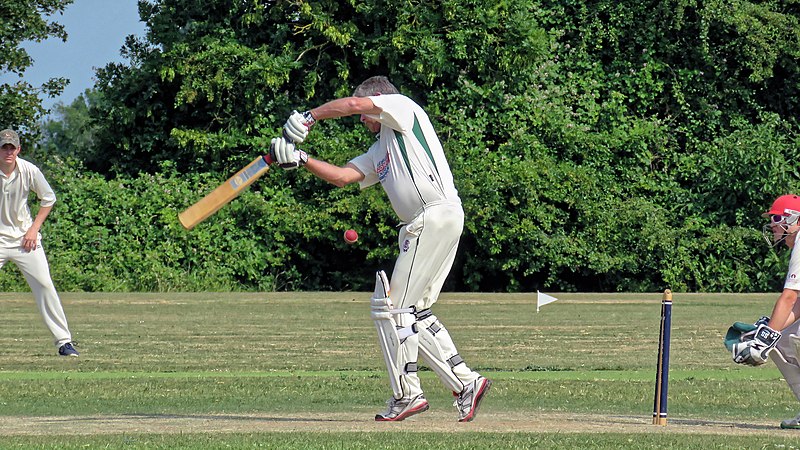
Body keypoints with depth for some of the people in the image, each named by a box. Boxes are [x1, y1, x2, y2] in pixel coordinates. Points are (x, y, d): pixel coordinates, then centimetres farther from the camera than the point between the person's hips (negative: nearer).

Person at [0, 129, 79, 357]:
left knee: (45, 286, -5)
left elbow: (48, 199, 7)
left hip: (25, 238, 1)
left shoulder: (29, 171, -9)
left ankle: (64, 341, 2)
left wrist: (34, 229, -1)